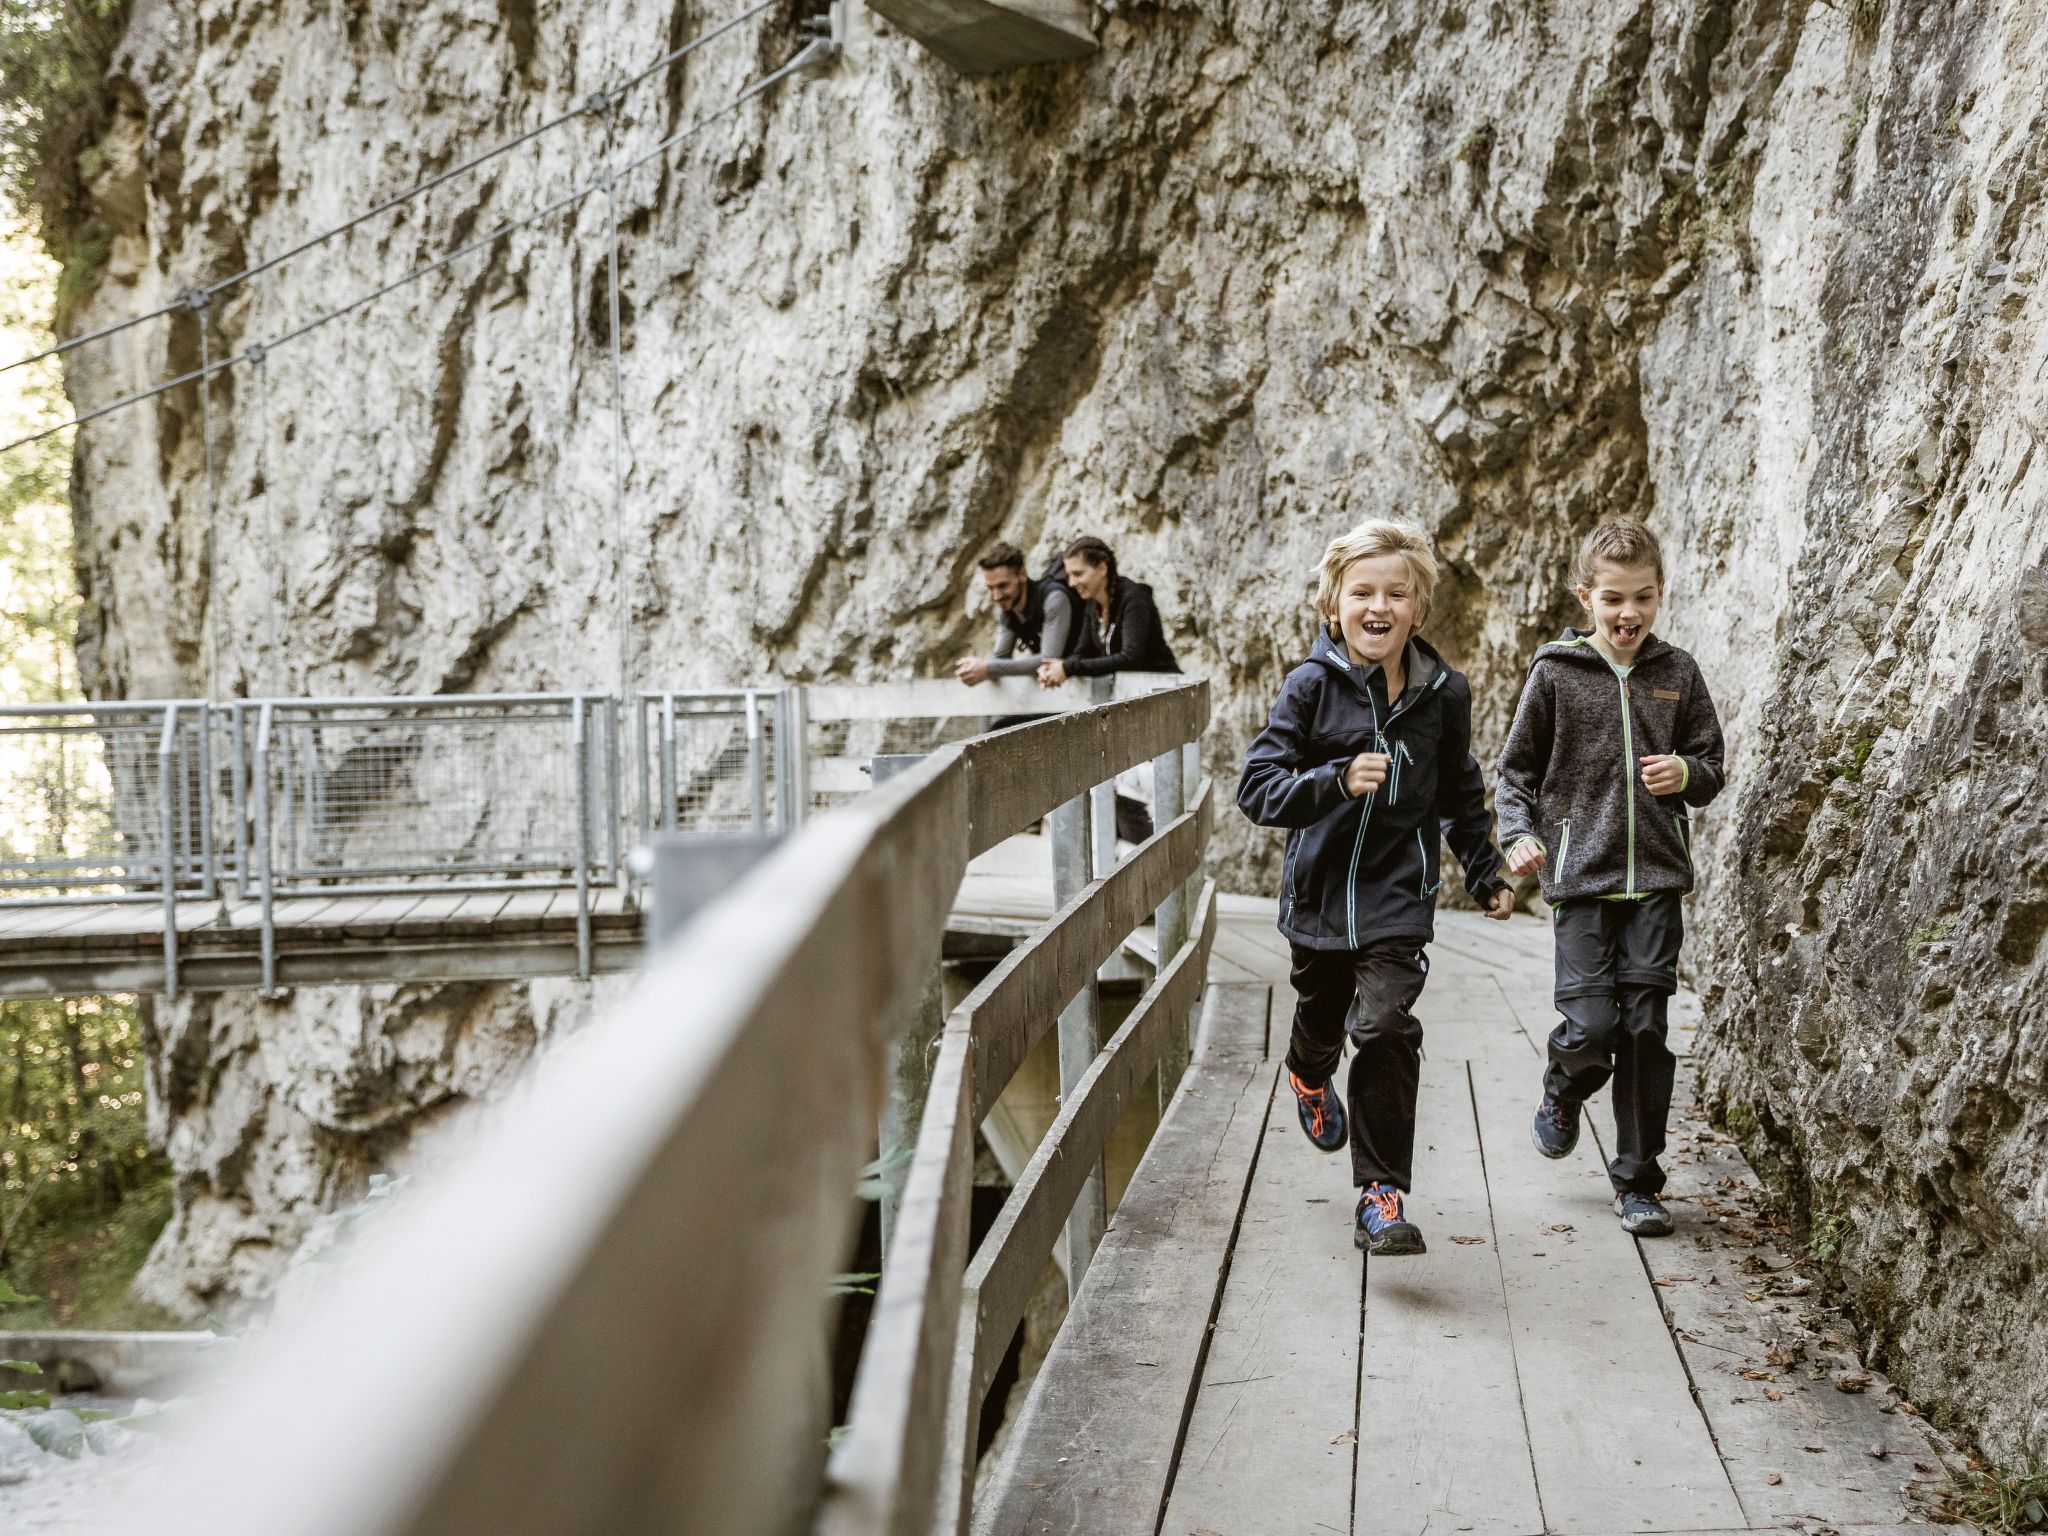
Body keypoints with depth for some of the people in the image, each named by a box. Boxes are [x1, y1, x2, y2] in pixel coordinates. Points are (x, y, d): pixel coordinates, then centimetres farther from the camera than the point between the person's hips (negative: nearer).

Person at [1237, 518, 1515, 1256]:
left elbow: (1461, 795, 14)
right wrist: (1338, 781, -32)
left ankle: (1380, 1196, -8)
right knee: (1322, 1018, 21)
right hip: (1320, 890, 1)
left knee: (1386, 1029, -16)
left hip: (1400, 897, 0)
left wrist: (1485, 874, 16)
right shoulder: (1312, 686, -11)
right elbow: (1257, 787, -17)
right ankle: (1310, 1075, 59)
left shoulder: (1443, 693, -2)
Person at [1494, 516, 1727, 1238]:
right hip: (1581, 878, -2)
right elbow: (1517, 768, 7)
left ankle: (1637, 1182, 14)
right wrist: (1519, 833, -9)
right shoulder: (1555, 673, 1)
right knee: (1591, 1024, -11)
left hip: (1657, 878, 2)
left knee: (1646, 1028, 0)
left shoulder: (1678, 674, 7)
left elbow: (1712, 766, 14)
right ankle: (1564, 1091, 26)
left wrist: (1687, 774, -9)